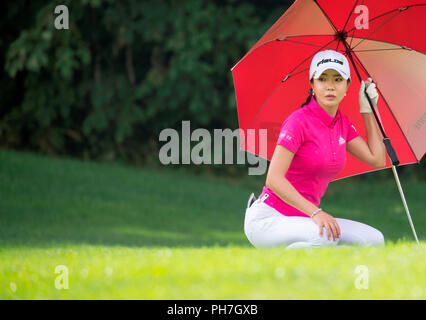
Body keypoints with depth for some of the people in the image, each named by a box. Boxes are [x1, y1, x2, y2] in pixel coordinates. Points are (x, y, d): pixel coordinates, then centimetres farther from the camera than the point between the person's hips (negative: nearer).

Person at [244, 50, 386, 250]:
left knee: (374, 240, -6)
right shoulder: (299, 121, -15)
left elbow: (377, 160, 9)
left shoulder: (342, 122, 10)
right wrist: (315, 212, -31)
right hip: (268, 218, -8)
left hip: (301, 218, 8)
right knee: (326, 237, -36)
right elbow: (274, 179, -22)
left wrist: (368, 109, 9)